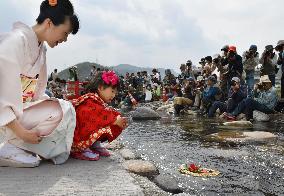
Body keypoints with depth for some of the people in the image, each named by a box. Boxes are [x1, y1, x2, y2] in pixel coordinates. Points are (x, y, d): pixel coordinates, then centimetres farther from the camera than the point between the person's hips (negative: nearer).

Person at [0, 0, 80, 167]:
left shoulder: (41, 49, 9)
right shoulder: (16, 40, -19)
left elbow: (36, 93, 12)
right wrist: (21, 132, -23)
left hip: (21, 109, 9)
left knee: (65, 108, 3)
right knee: (62, 112, -19)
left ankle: (17, 146, -3)